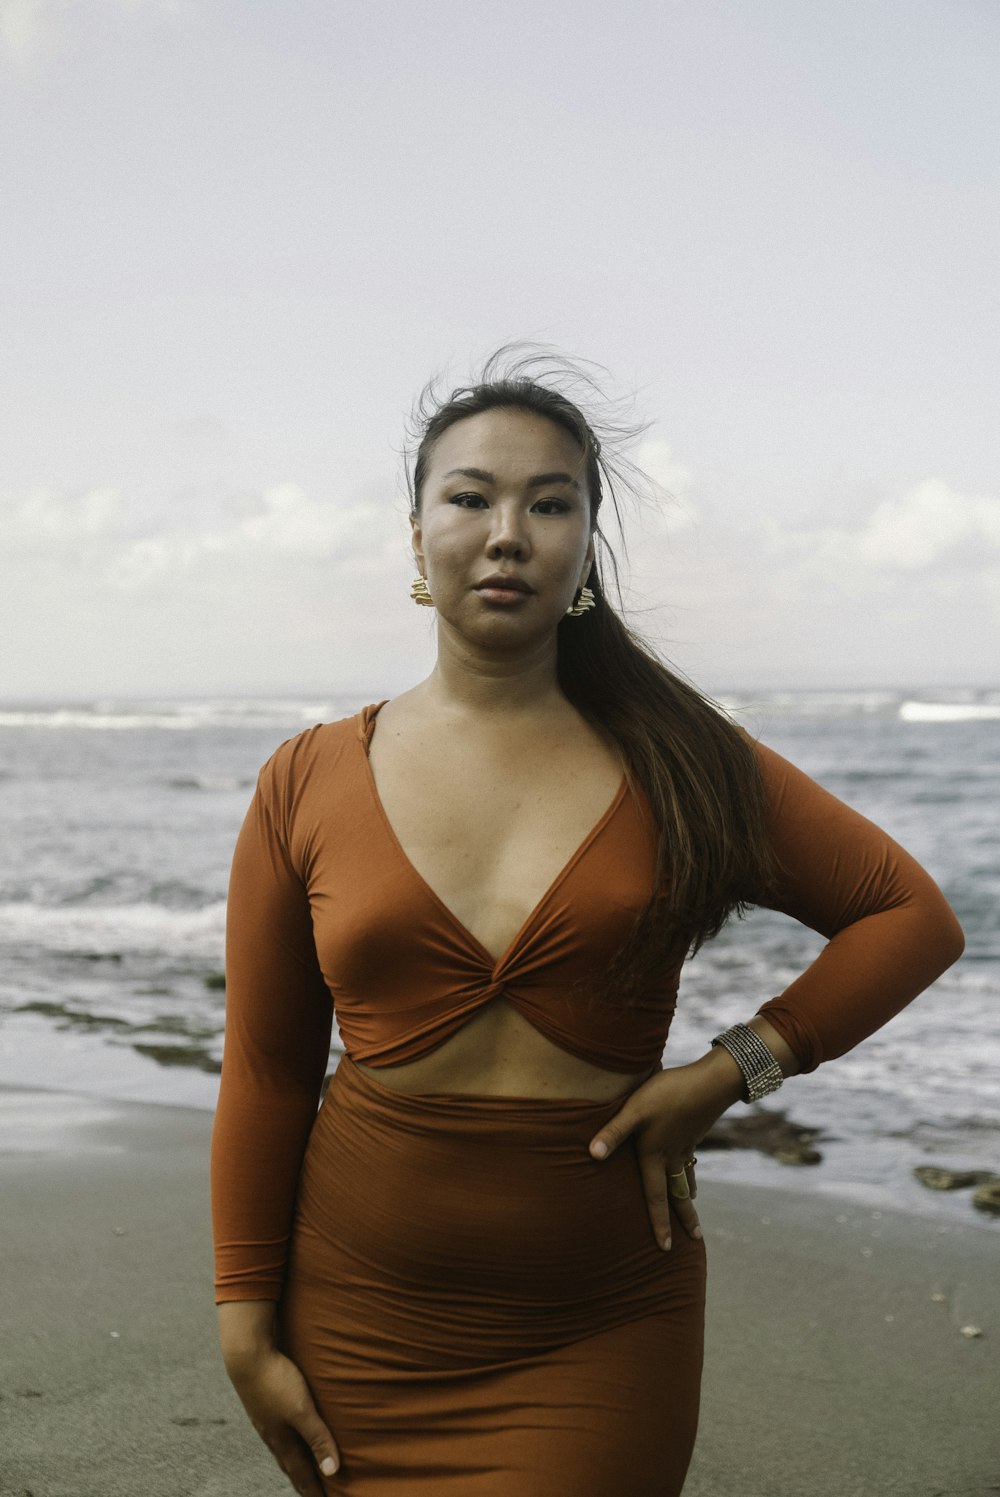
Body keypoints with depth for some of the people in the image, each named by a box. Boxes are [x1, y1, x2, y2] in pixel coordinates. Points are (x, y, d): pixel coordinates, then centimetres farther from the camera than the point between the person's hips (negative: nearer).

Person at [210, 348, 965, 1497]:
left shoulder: (675, 763, -1)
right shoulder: (309, 783, -1)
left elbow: (914, 914, 4)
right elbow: (265, 1076, 2)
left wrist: (732, 1068, -7)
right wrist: (247, 1325, 2)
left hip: (603, 1336, 0)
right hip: (366, 1327, 1)